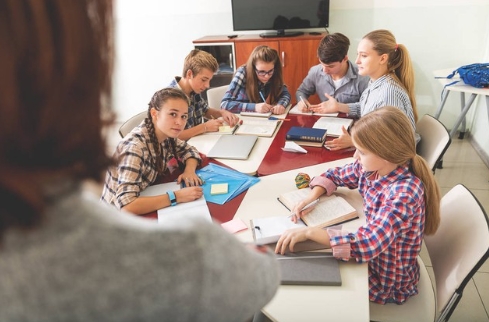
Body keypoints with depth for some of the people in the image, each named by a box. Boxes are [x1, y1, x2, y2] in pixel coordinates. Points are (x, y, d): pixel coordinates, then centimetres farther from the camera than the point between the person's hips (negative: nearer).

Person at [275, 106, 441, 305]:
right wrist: (312, 197, -13)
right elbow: (335, 175, 5)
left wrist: (310, 232, -39)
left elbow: (368, 245, -42)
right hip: (372, 259, 6)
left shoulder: (405, 192, -34)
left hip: (388, 281, -6)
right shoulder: (370, 168, -13)